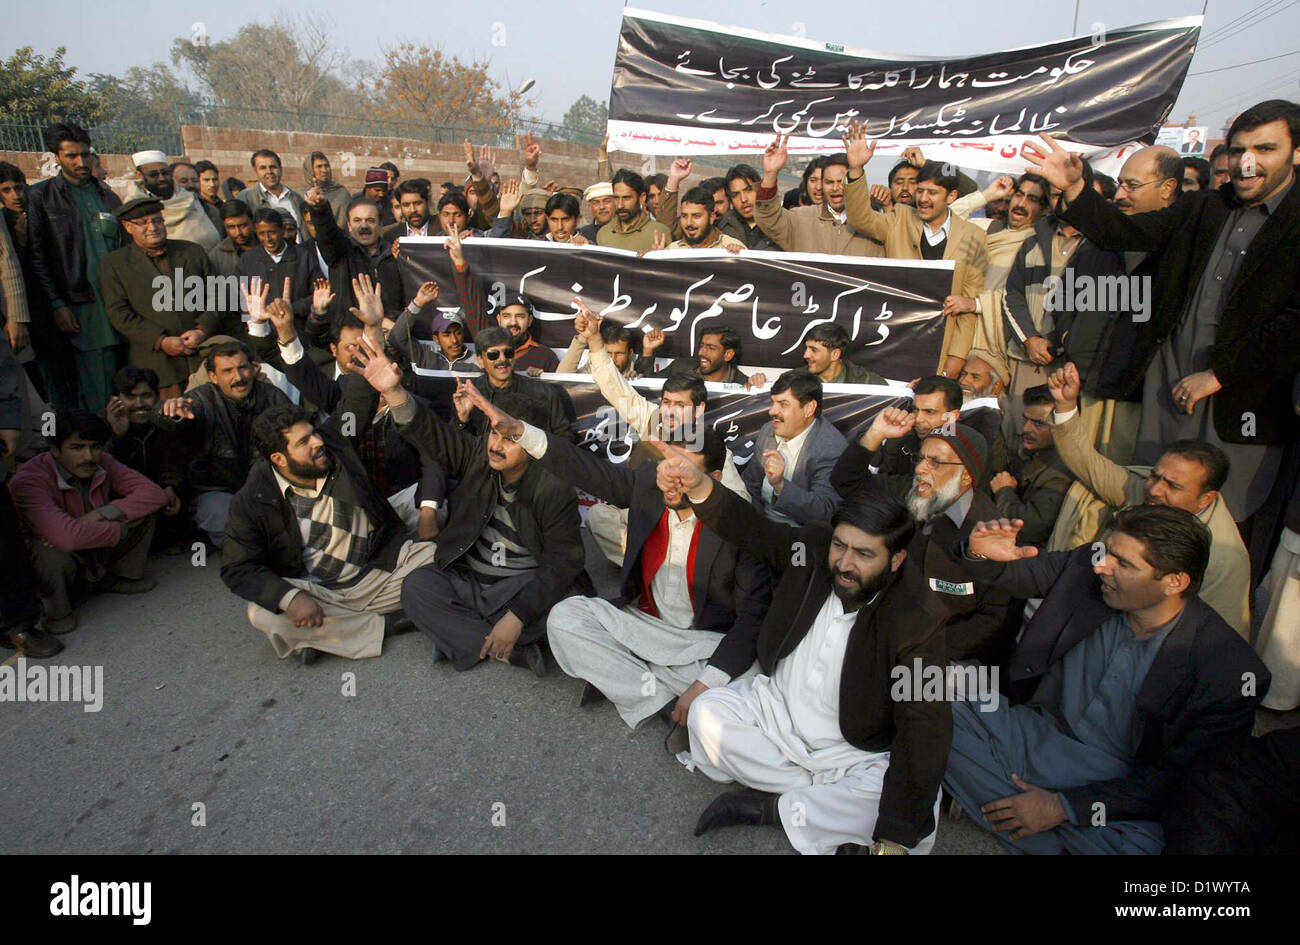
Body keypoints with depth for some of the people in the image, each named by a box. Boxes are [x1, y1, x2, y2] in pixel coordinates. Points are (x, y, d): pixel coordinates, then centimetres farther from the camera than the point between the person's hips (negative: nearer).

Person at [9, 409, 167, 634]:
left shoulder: (102, 464, -10)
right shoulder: (28, 480, -29)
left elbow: (155, 494, -16)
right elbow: (66, 536, -44)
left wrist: (102, 514, -28)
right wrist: (121, 529, -27)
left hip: (98, 555, 6)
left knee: (141, 510, -11)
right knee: (52, 550, -38)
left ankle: (117, 577, 10)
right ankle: (55, 612, -7)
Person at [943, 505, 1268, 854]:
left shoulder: (1230, 669, -16)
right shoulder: (1086, 569, -9)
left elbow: (1176, 777, -13)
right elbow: (1020, 572, 8)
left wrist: (1066, 806, -19)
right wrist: (984, 555, -18)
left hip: (1118, 783, -4)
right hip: (1040, 731, 5)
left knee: (1139, 844, -37)